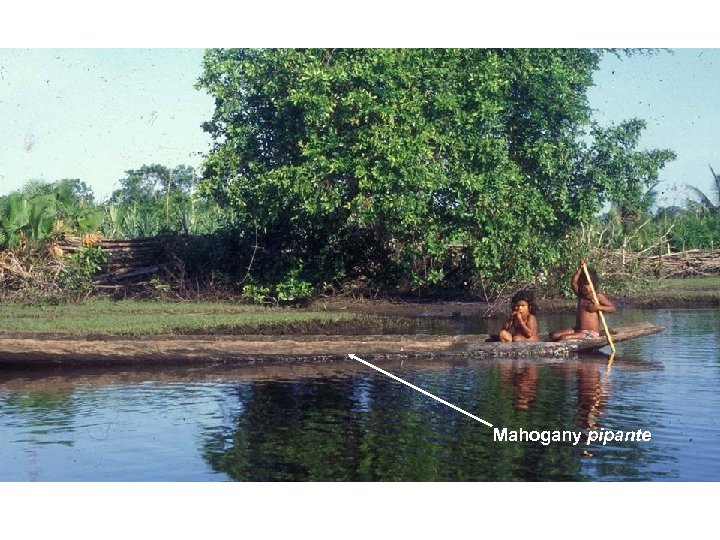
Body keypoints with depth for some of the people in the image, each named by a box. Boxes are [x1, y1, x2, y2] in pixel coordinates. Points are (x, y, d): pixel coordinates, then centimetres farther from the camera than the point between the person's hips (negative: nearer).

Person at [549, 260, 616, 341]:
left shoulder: (598, 296, -6)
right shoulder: (580, 295, 10)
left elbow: (612, 308, -8)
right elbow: (573, 283, -5)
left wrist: (598, 307, -21)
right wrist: (580, 268, -10)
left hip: (590, 333, -8)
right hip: (577, 329, 8)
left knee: (563, 338, -26)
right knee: (553, 335, -7)